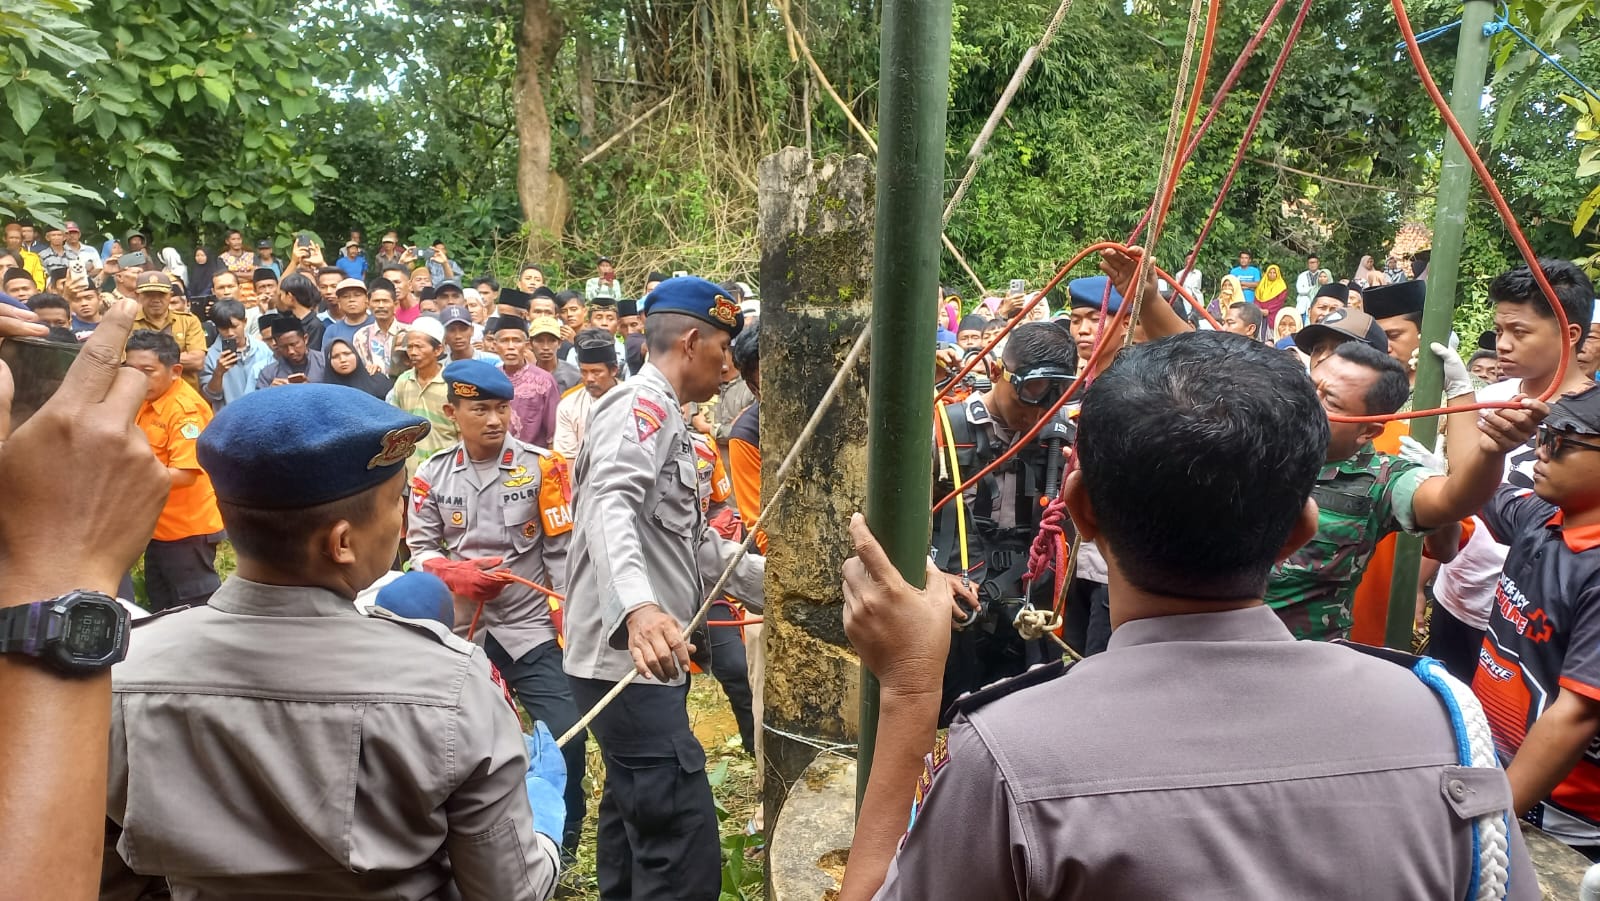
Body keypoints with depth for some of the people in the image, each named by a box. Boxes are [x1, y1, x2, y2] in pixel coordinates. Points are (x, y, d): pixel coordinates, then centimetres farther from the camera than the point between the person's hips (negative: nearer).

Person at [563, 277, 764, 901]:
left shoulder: (662, 416, 22)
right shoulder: (643, 404, -10)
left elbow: (692, 541, 27)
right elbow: (611, 508, -30)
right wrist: (638, 605, -47)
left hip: (640, 662, 11)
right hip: (630, 661, -11)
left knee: (637, 836, 20)